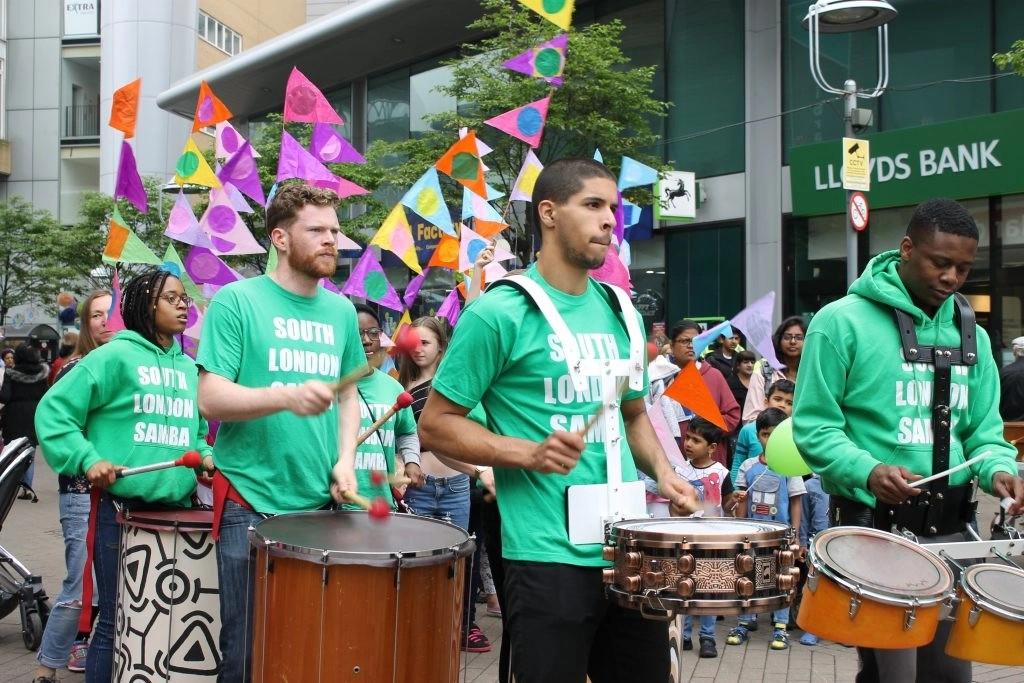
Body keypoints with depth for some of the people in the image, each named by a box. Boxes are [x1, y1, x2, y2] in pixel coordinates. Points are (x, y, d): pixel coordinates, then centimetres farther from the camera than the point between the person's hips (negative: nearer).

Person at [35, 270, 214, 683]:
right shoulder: (116, 356, -5)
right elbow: (54, 411, -8)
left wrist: (206, 456, 4)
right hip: (122, 509, -6)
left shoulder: (188, 368, 14)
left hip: (177, 510, 6)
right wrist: (87, 459, -18)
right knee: (116, 619, 1)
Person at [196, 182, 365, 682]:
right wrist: (288, 397, -28)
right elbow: (210, 399, -12)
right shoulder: (236, 301, -6)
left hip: (321, 505, 5)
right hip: (251, 505, -5)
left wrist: (345, 460, 1)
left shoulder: (342, 311, 10)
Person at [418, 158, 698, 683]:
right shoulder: (499, 312, -9)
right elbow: (435, 424, -7)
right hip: (549, 557, -6)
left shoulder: (620, 314, 11)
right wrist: (529, 453, -19)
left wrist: (662, 472, 5)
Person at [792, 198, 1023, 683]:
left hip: (951, 528, 6)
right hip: (873, 527, -6)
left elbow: (984, 429, 12)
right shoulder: (842, 322, -8)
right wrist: (868, 471, -26)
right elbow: (814, 427, -10)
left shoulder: (971, 335, 10)